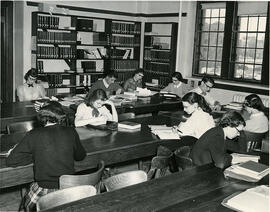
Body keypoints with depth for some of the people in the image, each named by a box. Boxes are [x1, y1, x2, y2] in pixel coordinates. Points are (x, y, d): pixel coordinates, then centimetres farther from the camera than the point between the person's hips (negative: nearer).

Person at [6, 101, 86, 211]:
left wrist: (35, 156, 4)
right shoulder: (71, 132, -6)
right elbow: (81, 156, 8)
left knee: (28, 203, 29)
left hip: (45, 190, -3)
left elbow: (11, 161, -7)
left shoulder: (34, 135, -12)